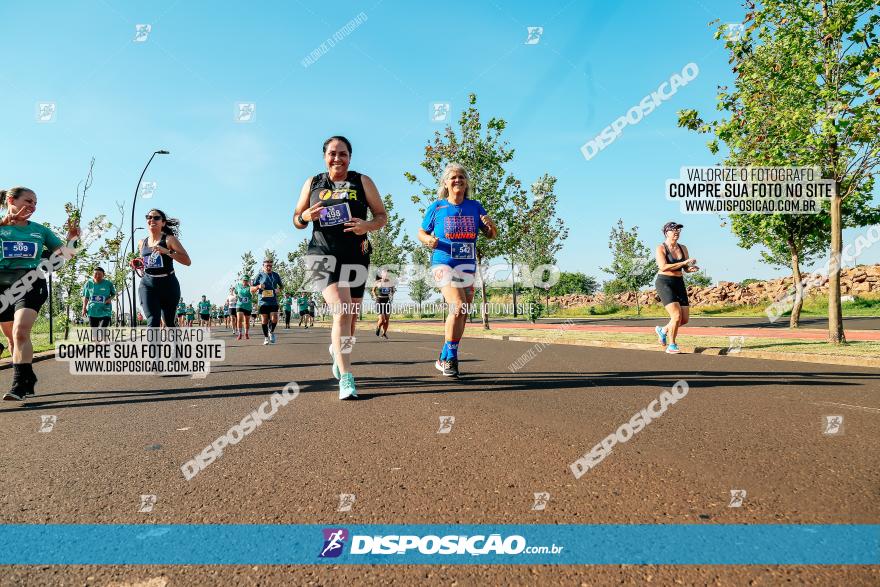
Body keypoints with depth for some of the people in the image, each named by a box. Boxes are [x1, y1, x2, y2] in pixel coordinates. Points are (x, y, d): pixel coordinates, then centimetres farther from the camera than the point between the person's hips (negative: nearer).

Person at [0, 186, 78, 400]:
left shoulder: (40, 230, 13)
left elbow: (63, 254, 16)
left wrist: (71, 237, -1)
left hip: (31, 284, -1)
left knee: (21, 332, -20)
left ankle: (20, 385, -20)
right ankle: (28, 380, 25)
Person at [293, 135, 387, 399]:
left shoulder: (362, 182, 7)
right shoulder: (312, 183, 9)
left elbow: (382, 216, 7)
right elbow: (296, 220, 15)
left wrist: (367, 225, -15)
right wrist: (305, 216, -9)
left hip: (355, 257, 2)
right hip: (323, 255, -2)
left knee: (350, 317, 11)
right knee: (341, 311, -22)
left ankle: (337, 350, 44)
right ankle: (346, 378, -19)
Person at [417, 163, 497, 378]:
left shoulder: (475, 206, 7)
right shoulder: (436, 207, 1)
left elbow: (492, 235, 10)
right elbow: (421, 232, 10)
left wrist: (490, 226, -12)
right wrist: (428, 240, -12)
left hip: (467, 265, 4)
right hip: (443, 263, -4)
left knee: (462, 315, 7)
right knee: (458, 307, -23)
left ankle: (445, 359, 24)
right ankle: (450, 358, -8)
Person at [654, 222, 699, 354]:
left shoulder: (683, 248, 11)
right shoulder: (660, 248, -7)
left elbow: (686, 268, 12)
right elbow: (663, 267, -21)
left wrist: (692, 268, -12)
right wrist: (684, 262, -24)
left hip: (679, 284, 7)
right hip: (664, 283, -6)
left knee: (685, 319, 3)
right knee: (676, 316, -18)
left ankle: (663, 330, 30)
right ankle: (671, 346, -1)